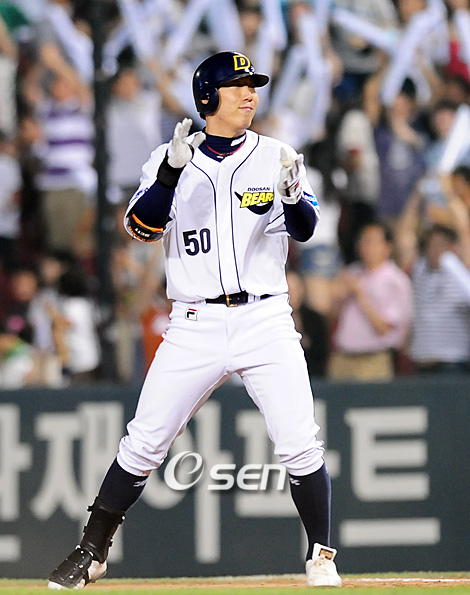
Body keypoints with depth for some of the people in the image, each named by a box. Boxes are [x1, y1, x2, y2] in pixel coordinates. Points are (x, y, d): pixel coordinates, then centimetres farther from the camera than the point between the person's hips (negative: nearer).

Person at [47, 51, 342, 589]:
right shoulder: (169, 160, 6)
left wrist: (292, 196, -28)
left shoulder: (276, 157, 6)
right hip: (195, 326, 0)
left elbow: (305, 229, -6)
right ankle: (91, 553, 10)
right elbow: (141, 227, -7)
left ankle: (320, 558, 5)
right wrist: (172, 171, -21)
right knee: (142, 444, -2)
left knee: (300, 445, -10)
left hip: (264, 319, 0)